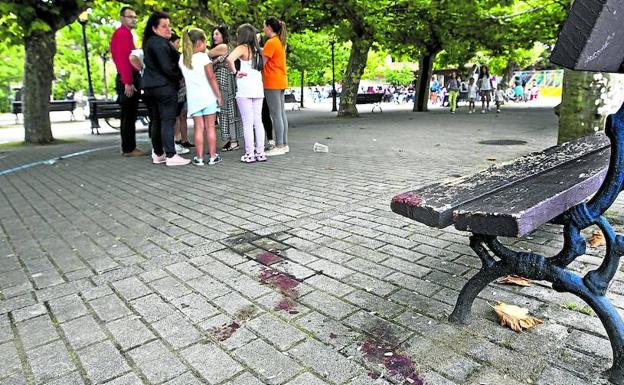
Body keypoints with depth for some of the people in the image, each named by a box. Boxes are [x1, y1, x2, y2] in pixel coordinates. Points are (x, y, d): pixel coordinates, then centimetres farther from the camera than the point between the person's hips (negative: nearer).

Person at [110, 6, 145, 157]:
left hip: (127, 78, 11)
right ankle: (129, 149, -6)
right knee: (129, 116, -8)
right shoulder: (123, 33, -8)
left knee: (128, 116, 12)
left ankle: (129, 147, 17)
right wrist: (128, 82, -24)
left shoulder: (123, 33, 23)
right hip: (128, 79, -11)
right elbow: (122, 59, -19)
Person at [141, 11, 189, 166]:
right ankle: (171, 156, -9)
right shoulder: (160, 43, -13)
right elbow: (167, 68, -19)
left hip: (150, 86, 10)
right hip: (164, 85, -10)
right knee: (168, 120, -9)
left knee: (156, 121, 12)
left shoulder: (149, 42, 18)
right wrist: (179, 76, -3)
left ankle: (157, 154, 18)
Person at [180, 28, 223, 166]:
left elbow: (184, 78, 10)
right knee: (210, 127, 4)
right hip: (208, 96, -4)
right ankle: (213, 156, 9)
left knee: (198, 127, 6)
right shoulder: (203, 57, -9)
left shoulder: (182, 59, 7)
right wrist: (219, 95, -8)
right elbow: (211, 78, -11)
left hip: (193, 98, 4)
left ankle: (199, 158, 6)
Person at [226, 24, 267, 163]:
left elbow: (229, 59, -24)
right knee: (258, 121, 9)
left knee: (247, 123, -2)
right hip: (258, 89, 6)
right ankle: (260, 152, 12)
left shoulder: (242, 48, -7)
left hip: (245, 90, -6)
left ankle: (250, 154, 2)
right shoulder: (257, 49, 13)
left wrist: (235, 72, -10)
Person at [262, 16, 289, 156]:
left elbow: (262, 62, -13)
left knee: (276, 115, -7)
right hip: (280, 82, 9)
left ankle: (279, 146, -5)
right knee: (281, 114, 10)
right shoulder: (280, 42, 16)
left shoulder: (271, 42, -12)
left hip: (272, 83, -9)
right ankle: (284, 144, 15)